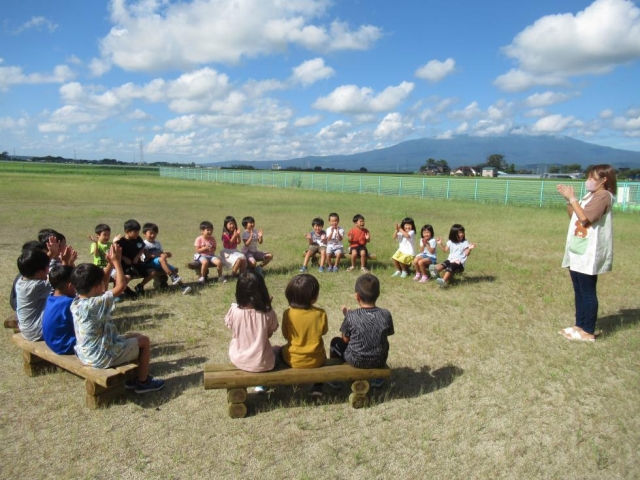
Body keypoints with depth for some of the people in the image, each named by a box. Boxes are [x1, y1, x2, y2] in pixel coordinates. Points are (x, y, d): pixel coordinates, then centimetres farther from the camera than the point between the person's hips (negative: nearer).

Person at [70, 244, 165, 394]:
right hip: (103, 357, -9)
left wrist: (111, 264, 3)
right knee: (144, 340, 8)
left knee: (132, 337, 26)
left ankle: (131, 377, 34)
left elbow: (94, 280, 11)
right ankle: (143, 382, 20)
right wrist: (117, 262, -19)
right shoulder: (95, 304, -30)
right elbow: (121, 286, -28)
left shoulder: (75, 303, -4)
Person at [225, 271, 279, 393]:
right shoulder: (268, 313, -20)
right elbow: (270, 333, -2)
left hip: (238, 360, 2)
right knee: (278, 349, 30)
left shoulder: (234, 311, -18)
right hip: (262, 363, -1)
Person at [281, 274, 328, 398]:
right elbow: (323, 331, 0)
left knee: (280, 350, 31)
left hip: (292, 360, 0)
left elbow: (286, 336, -4)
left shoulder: (287, 313, -16)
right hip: (315, 360, 0)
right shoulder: (320, 313, -17)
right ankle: (317, 387, 26)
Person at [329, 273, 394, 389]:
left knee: (336, 341, 22)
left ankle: (335, 380, 32)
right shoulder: (386, 315, -14)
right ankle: (378, 379, 43)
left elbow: (346, 340, -7)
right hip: (380, 361, 3)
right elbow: (387, 335, 2)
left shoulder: (351, 316, -20)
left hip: (356, 361, -2)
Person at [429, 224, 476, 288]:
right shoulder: (450, 242, 14)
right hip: (451, 260, 4)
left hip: (459, 262, -4)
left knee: (450, 267, -32)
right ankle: (435, 270, -60)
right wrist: (440, 244, 13)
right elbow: (445, 250, 24)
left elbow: (466, 254, -3)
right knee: (445, 263, -28)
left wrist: (469, 249, -22)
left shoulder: (465, 243, 2)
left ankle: (443, 280, -53)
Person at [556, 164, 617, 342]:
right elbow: (574, 217, 17)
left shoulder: (603, 196, -13)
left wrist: (572, 198, -15)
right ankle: (580, 325, 22)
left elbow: (584, 218, -22)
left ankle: (588, 332, 2)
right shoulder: (590, 196, 16)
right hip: (578, 252, 10)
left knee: (587, 292, -4)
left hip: (589, 254, -10)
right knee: (579, 291, 14)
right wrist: (568, 199, 4)